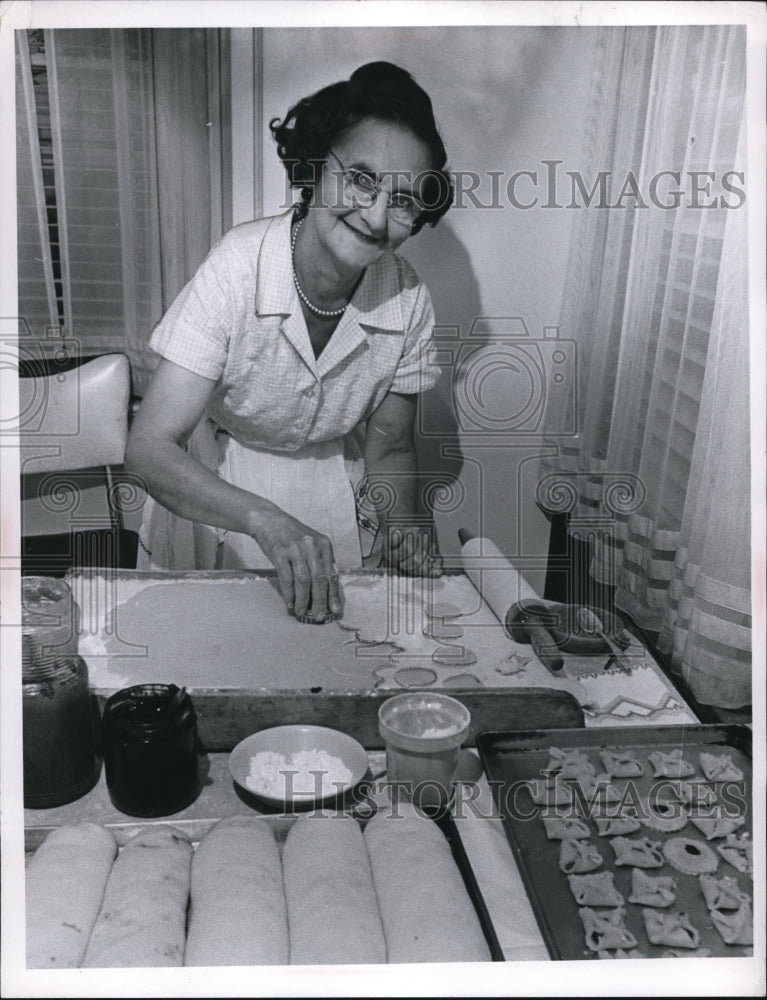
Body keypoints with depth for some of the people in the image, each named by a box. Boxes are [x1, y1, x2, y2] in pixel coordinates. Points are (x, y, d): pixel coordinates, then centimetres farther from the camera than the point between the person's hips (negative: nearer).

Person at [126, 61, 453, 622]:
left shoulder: (408, 298, -14)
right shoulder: (238, 266, -25)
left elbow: (389, 449, 0)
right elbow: (150, 448, -28)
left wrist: (403, 520, -21)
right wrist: (265, 521, -44)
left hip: (336, 484, 4)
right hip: (210, 486, -3)